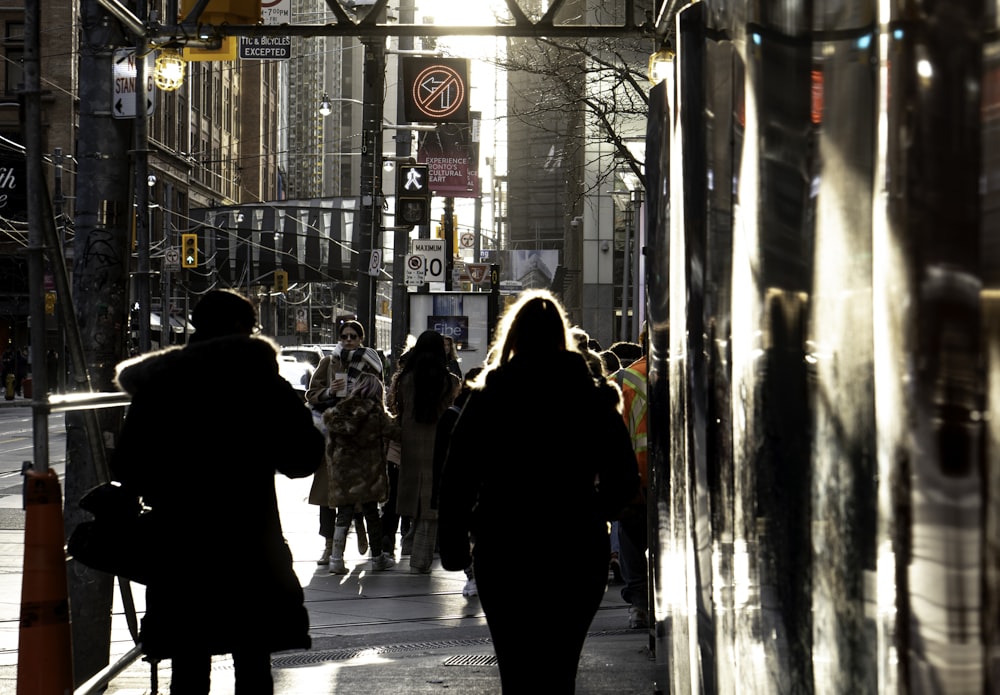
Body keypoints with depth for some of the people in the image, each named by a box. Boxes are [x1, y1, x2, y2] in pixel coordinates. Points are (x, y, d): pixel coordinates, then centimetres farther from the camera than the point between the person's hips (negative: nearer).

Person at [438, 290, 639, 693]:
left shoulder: (487, 398, -2)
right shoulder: (593, 397, 1)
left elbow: (457, 480, -5)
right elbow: (625, 481, 1)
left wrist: (453, 545, 3)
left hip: (504, 552, -1)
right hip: (578, 553, 1)